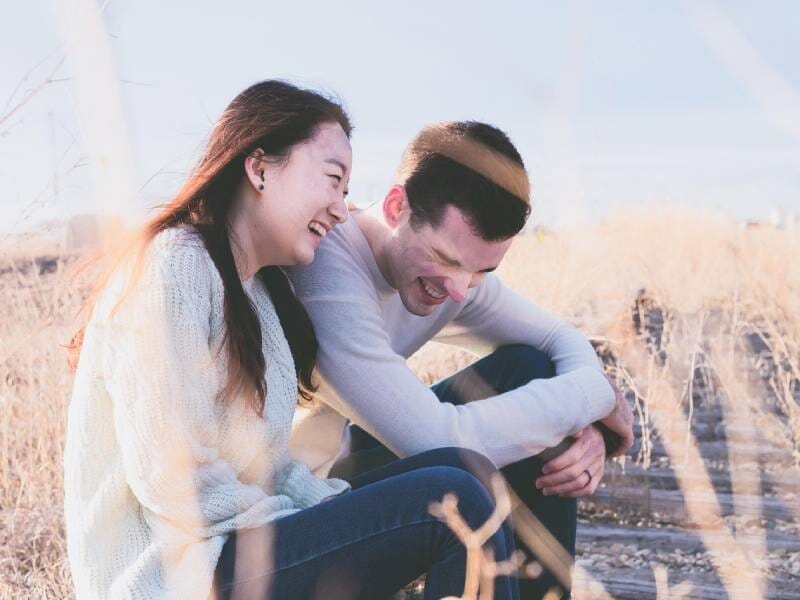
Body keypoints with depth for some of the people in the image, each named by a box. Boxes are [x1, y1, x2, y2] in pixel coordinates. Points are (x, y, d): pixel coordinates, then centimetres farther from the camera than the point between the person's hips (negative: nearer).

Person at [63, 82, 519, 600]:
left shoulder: (263, 287, 14)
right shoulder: (173, 268, -15)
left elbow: (269, 466, 11)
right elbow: (174, 485, -21)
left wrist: (347, 516, -5)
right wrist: (323, 532, -13)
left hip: (244, 540, 10)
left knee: (466, 472, 1)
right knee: (454, 502, -18)